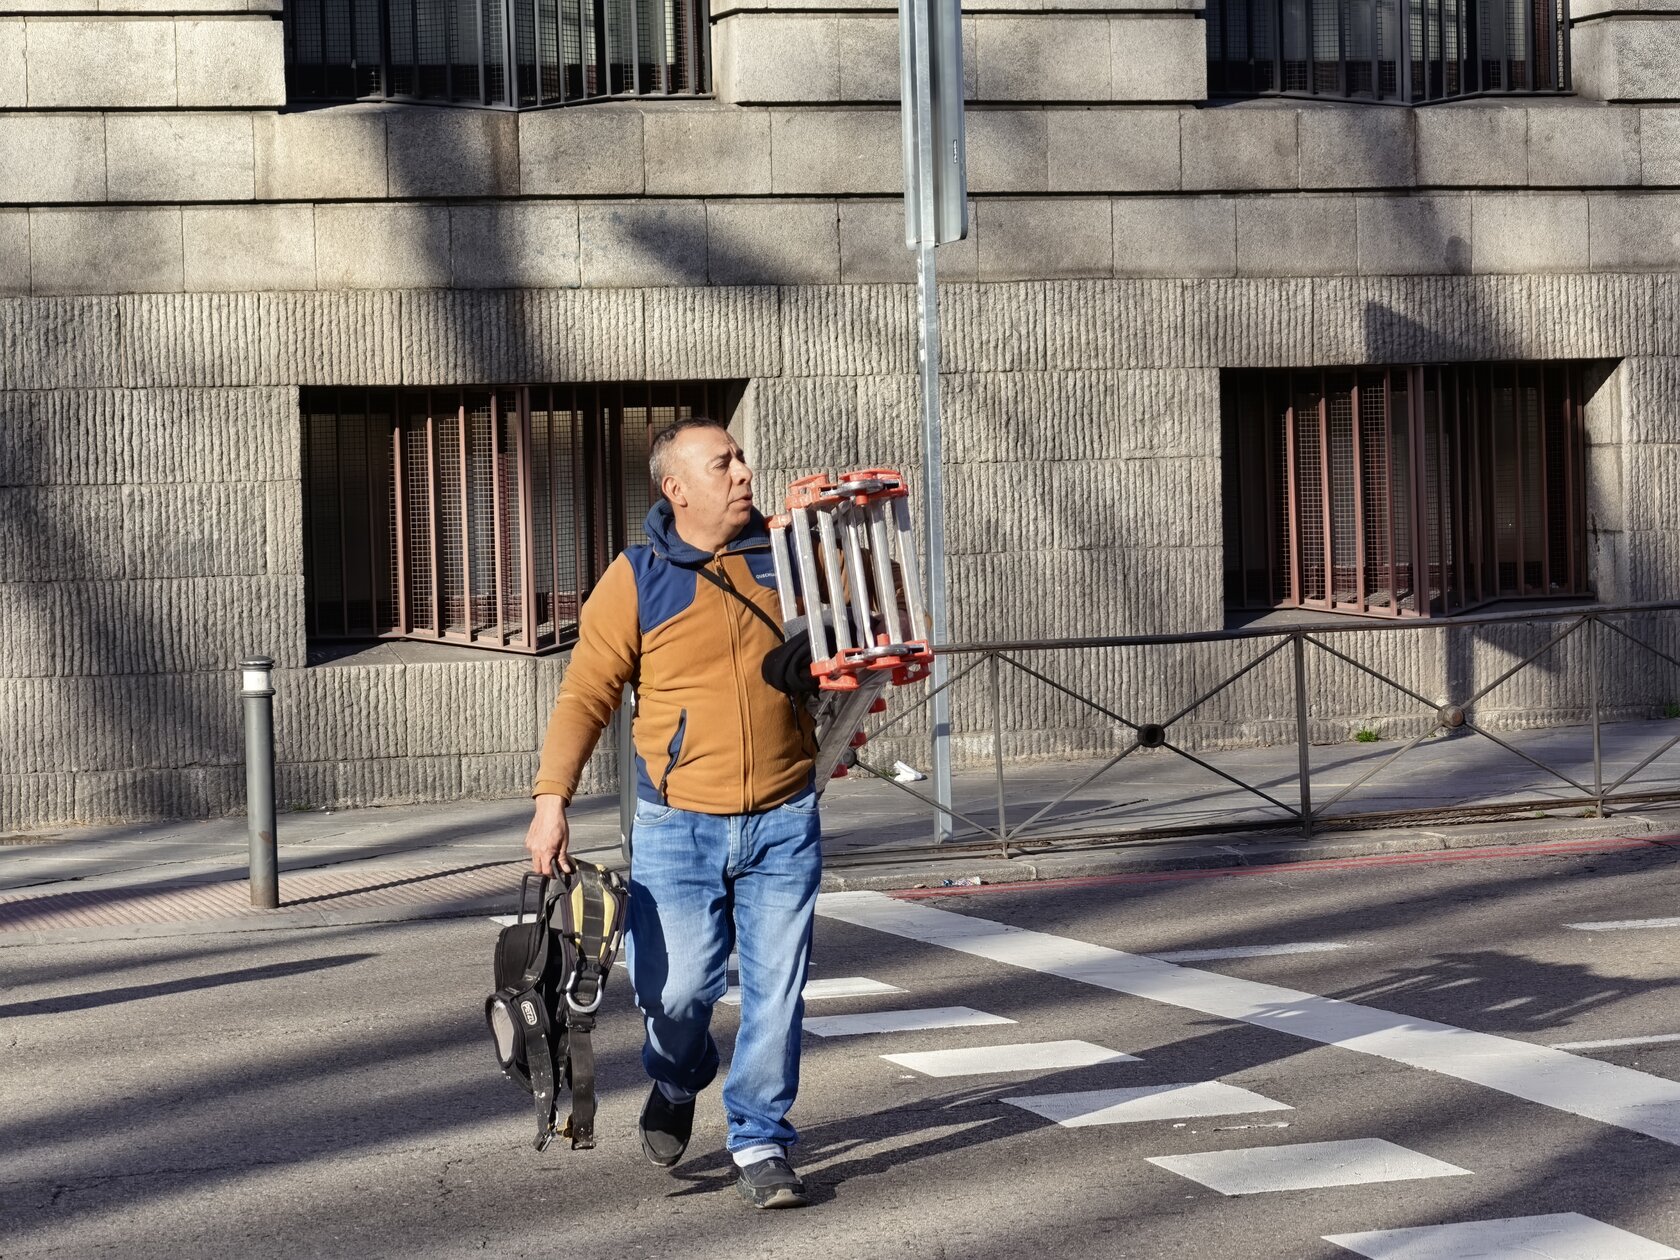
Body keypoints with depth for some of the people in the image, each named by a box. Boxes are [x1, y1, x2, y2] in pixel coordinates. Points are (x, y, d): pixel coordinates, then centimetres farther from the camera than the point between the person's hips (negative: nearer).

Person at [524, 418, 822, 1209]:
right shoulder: (636, 581, -3)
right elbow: (585, 694, -3)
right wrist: (552, 798, -13)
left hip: (783, 823, 2)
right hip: (679, 825, -2)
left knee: (776, 991, 0)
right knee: (676, 987, -5)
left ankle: (760, 1144, 13)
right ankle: (677, 1080, 28)